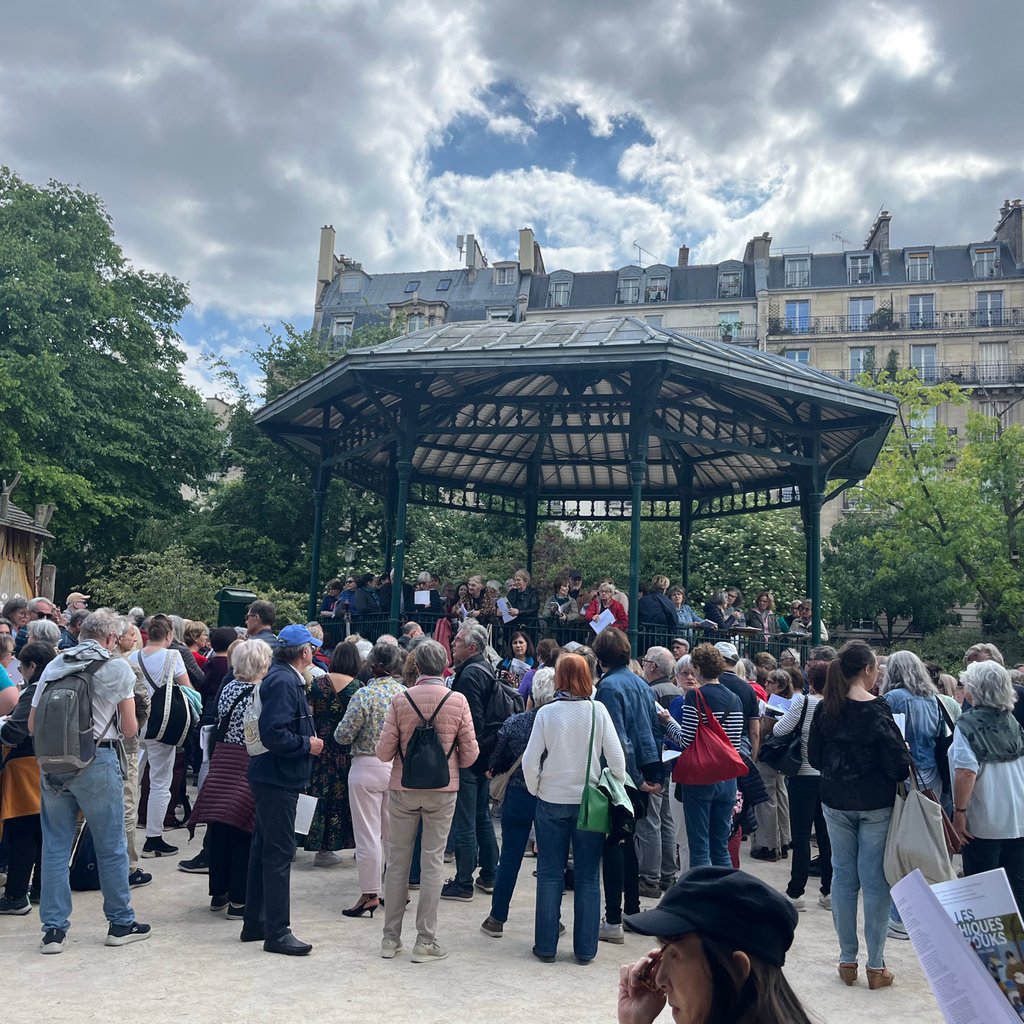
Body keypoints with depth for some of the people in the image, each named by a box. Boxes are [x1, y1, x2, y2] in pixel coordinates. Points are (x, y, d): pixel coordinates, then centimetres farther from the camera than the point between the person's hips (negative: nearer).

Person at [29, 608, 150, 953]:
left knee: (55, 846, 11)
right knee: (111, 846, 8)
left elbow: (32, 725, 9)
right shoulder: (117, 668, -2)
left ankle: (53, 929, 14)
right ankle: (121, 923, 19)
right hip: (97, 761, -4)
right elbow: (129, 729, -1)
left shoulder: (54, 665, 8)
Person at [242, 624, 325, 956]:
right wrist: (308, 744, -17)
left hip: (271, 777, 11)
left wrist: (308, 739, 11)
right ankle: (277, 932, 3)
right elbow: (273, 733, -28)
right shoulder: (284, 682, -20)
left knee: (264, 849, 17)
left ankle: (255, 923, 28)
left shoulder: (282, 678, 11)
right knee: (279, 853, -4)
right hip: (278, 778, -11)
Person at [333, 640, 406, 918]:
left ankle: (370, 894, 8)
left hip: (368, 768, -5)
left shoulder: (365, 694, -14)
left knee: (367, 835, 3)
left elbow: (343, 735, -11)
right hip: (399, 767, 5)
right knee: (394, 832, 16)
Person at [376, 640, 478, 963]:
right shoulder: (458, 701, -9)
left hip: (403, 788, 1)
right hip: (442, 790, -1)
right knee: (432, 862, 7)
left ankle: (390, 938, 21)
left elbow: (384, 751, -8)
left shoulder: (400, 700, -9)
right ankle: (425, 941, 12)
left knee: (398, 860, 12)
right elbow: (470, 754, -6)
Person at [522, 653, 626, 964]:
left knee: (550, 875, 10)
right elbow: (616, 758, -7)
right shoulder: (598, 710, -8)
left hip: (552, 801, 0)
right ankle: (585, 949, 15)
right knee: (587, 877, 10)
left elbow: (530, 761, -9)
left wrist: (536, 791, 7)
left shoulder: (547, 713, -8)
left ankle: (546, 947, 16)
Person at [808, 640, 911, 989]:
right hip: (875, 804, -4)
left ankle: (847, 960, 19)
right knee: (875, 880, 4)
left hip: (835, 803, 4)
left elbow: (814, 757, 5)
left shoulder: (824, 709, -1)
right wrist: (905, 756, 5)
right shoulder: (877, 709, -15)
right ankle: (876, 966, 11)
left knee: (843, 876, 12)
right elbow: (897, 764, -16)